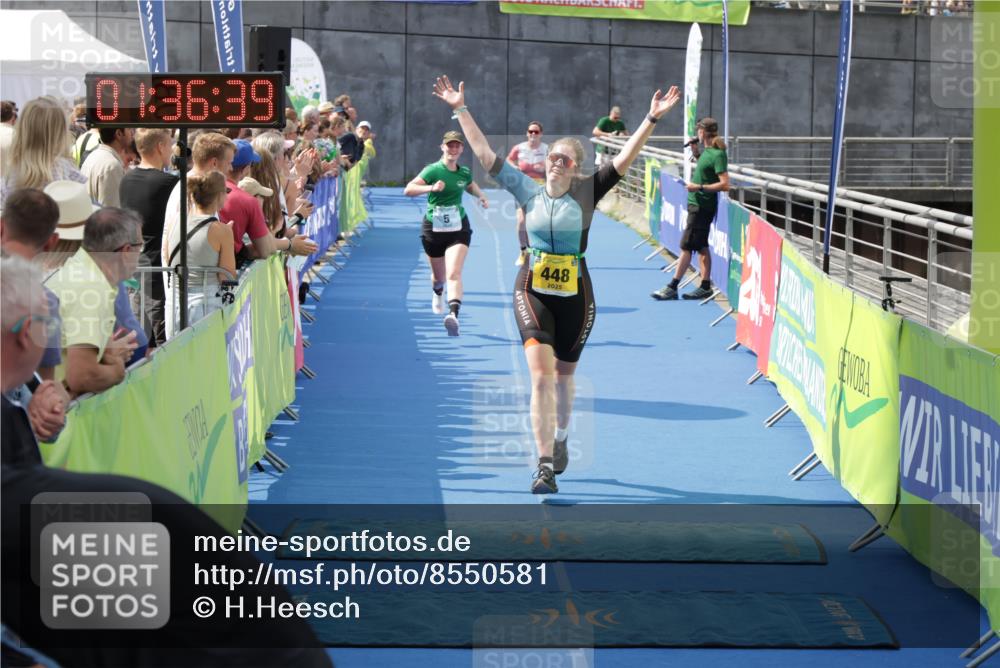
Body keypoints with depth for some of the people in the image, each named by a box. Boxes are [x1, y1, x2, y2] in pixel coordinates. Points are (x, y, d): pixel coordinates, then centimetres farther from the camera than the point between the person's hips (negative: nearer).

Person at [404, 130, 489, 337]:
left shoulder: (464, 172, 3)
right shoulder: (433, 170, -11)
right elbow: (408, 190, -21)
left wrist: (481, 196, 9)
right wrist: (431, 188, -35)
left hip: (458, 228, 1)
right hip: (433, 227, -1)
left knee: (454, 273, -20)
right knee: (438, 275, 16)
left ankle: (454, 314, -37)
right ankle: (438, 295, 53)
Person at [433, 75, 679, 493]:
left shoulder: (587, 192, 0)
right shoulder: (529, 191, 1)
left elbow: (625, 158, -6)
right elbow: (485, 154, 2)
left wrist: (652, 119, -13)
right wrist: (460, 110, 0)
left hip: (575, 296, 1)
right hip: (532, 293, -1)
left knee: (563, 376, 14)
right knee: (541, 373, -16)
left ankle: (560, 439, 42)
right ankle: (545, 465, -18)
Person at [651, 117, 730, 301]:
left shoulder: (718, 155, -18)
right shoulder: (707, 151, 9)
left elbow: (725, 184, -23)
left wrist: (699, 187, -23)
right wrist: (696, 152, 13)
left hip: (702, 207, -10)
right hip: (697, 205, 10)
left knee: (686, 247, -6)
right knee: (701, 247, 12)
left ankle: (672, 288, -4)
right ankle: (705, 286, 17)